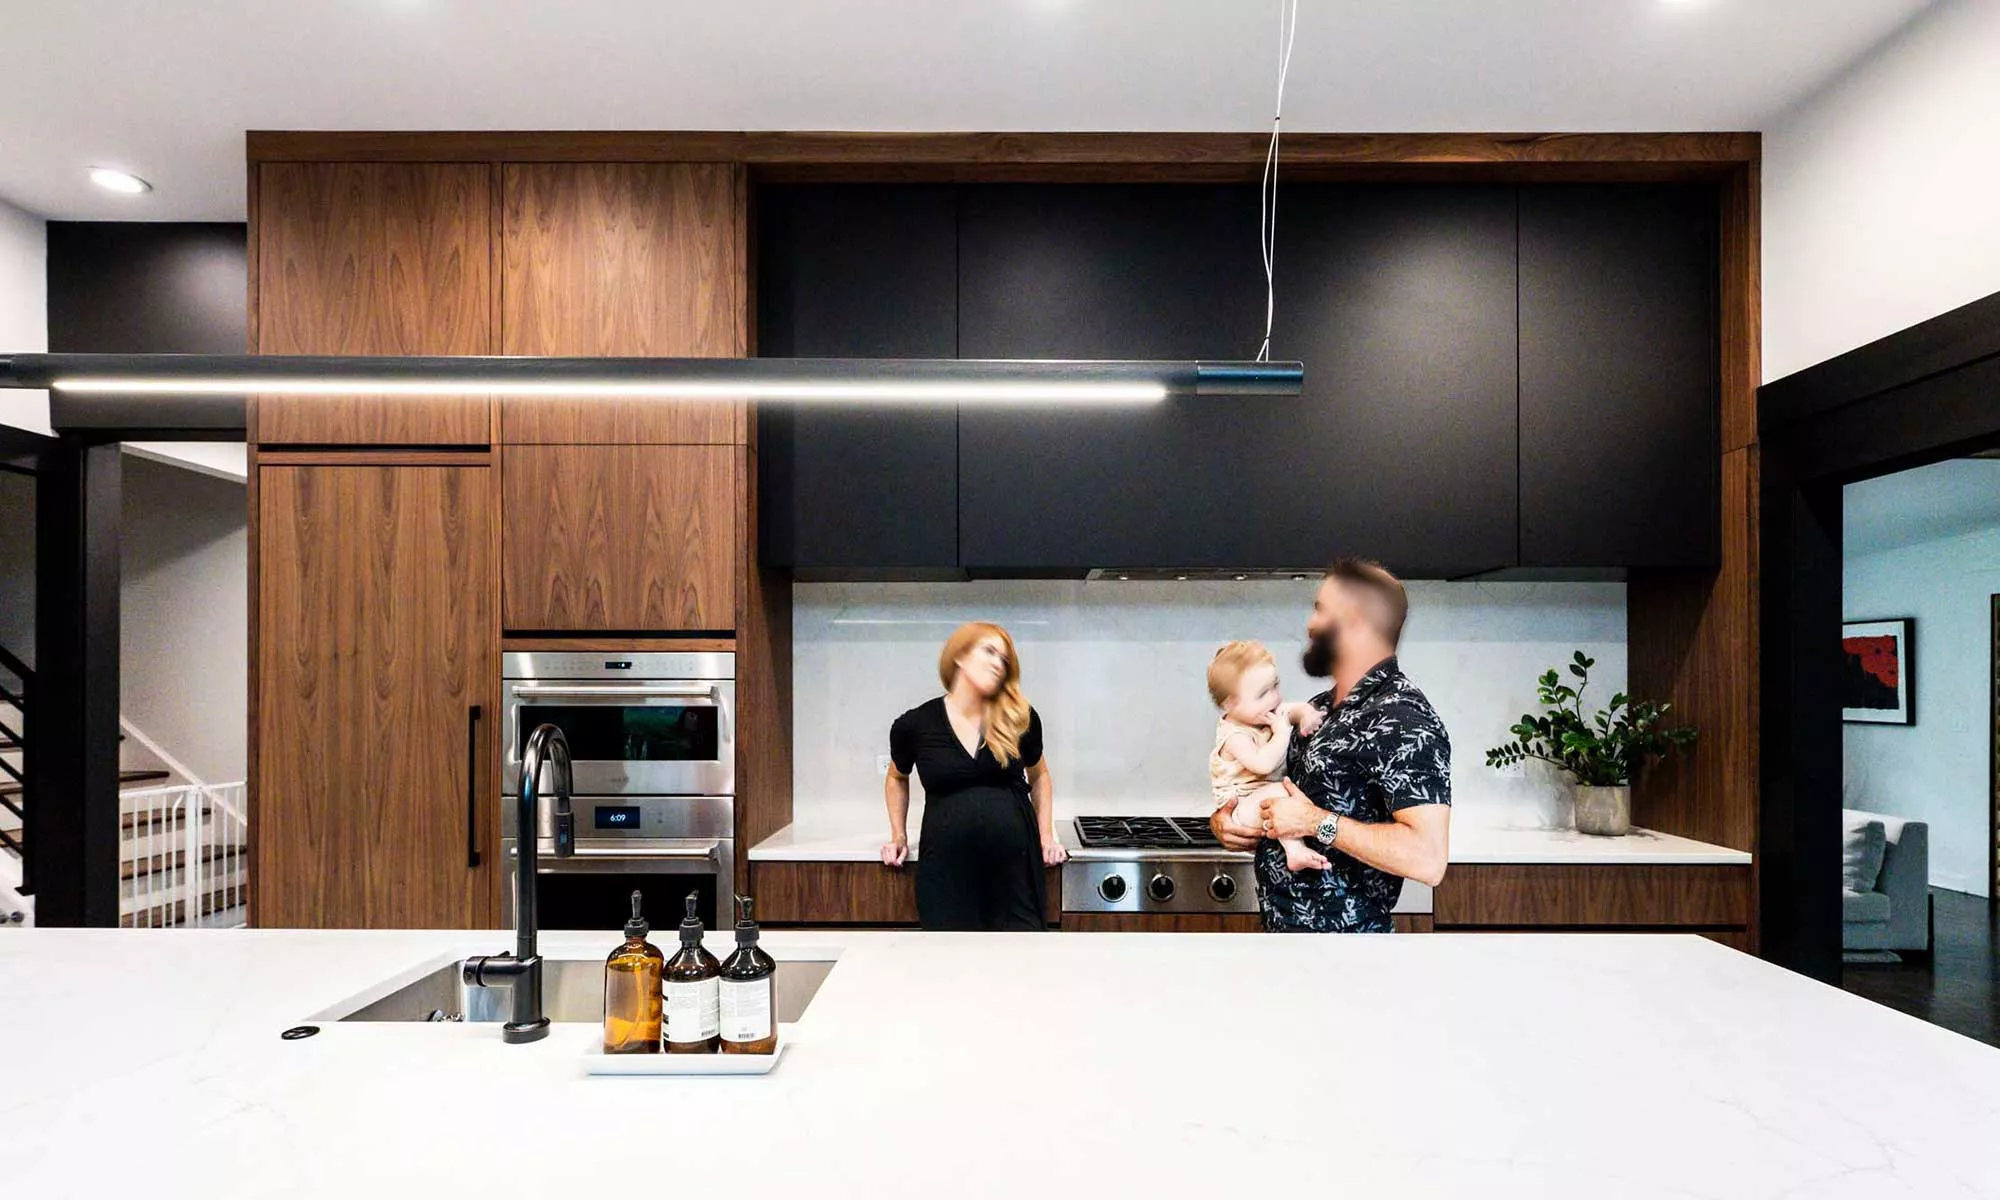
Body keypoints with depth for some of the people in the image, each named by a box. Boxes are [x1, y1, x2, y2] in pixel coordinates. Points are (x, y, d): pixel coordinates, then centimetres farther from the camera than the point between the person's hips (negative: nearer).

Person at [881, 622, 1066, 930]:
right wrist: (899, 836, 15)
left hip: (1015, 864, 1)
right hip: (946, 870, -1)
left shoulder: (1020, 719, 1)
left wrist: (1046, 835, 11)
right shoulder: (914, 725, 0)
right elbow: (897, 778, 20)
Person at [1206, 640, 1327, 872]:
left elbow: (1297, 708, 16)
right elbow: (1263, 764, -39)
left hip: (1270, 801, 10)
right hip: (1244, 808, -10)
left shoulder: (1271, 713, 2)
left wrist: (1308, 713, -8)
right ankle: (1295, 851, -35)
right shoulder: (1235, 737, -24)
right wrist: (1282, 733, -30)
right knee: (1280, 793, -34)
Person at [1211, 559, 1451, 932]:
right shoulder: (1319, 708, 7)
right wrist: (1223, 820, -4)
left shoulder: (1402, 719, -19)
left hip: (1343, 942, -8)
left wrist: (1316, 822, -23)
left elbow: (1428, 858, -28)